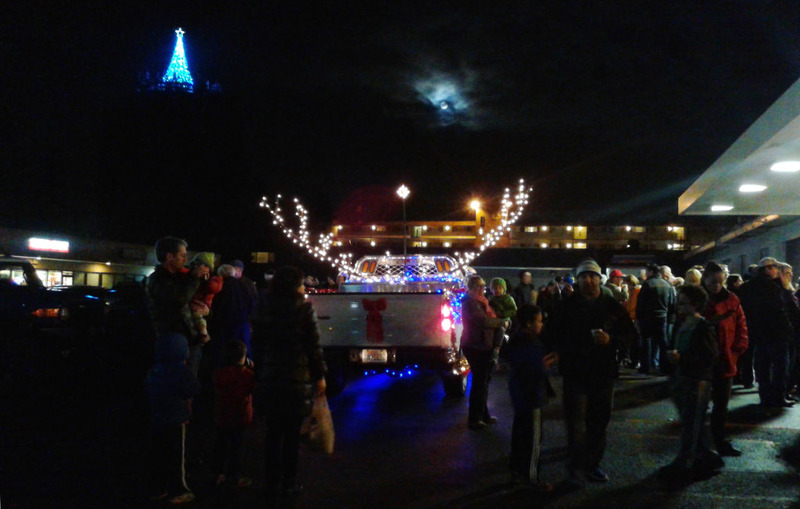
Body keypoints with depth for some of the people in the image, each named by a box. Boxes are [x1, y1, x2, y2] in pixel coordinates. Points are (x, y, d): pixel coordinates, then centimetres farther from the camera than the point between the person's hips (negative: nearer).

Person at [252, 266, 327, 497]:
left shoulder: (264, 306, 4)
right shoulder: (304, 307, -9)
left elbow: (257, 342, 8)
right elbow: (313, 345, -8)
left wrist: (260, 373, 15)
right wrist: (320, 375, 1)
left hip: (269, 377, 4)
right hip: (298, 378, -4)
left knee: (273, 432, 12)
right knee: (292, 433, 6)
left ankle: (272, 482, 17)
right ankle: (288, 483, 12)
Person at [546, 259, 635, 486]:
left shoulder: (612, 306, 4)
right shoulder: (567, 306, 1)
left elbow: (629, 333, 6)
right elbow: (552, 335, 8)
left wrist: (611, 339, -12)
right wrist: (565, 351, -8)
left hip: (603, 373, 2)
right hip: (575, 373, -2)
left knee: (599, 422, 11)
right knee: (576, 423, -5)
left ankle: (592, 464, 26)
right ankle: (575, 469, 5)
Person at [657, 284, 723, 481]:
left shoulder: (704, 328, -13)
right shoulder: (680, 325, 12)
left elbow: (710, 357, -18)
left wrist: (682, 359, -21)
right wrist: (672, 356, 5)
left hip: (697, 382, -8)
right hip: (680, 380, 8)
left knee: (691, 424, -3)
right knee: (695, 423, 17)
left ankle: (683, 465, 2)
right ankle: (706, 457, 30)